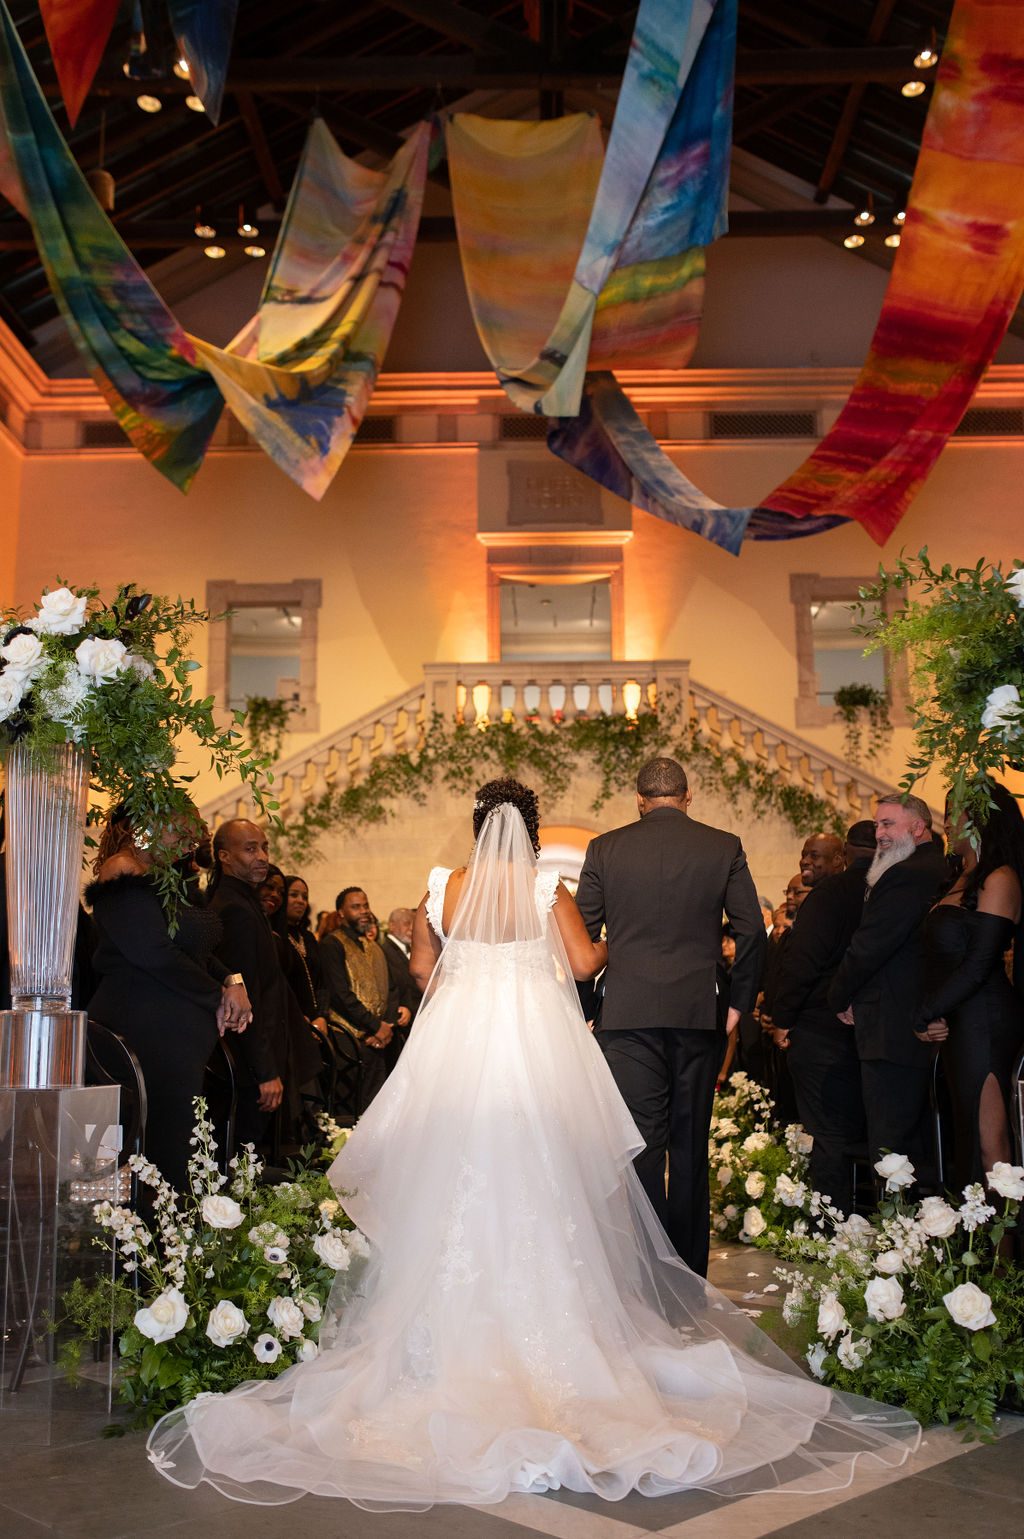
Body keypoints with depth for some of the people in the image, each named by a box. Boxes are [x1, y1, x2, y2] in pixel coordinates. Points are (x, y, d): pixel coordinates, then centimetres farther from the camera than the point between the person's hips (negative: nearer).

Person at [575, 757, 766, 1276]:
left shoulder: (605, 848, 3)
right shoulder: (724, 847, 4)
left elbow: (581, 934, 3)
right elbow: (752, 932, 2)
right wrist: (737, 1001, 12)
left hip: (628, 1014, -1)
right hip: (700, 1014, 1)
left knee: (641, 1146, 1)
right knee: (691, 1146, 10)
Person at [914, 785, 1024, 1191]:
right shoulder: (963, 880, 17)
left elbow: (979, 964, -16)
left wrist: (927, 1013, -11)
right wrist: (932, 1015, 6)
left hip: (983, 1018, -9)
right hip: (958, 1022, 9)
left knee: (987, 1139, -7)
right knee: (967, 1130, 9)